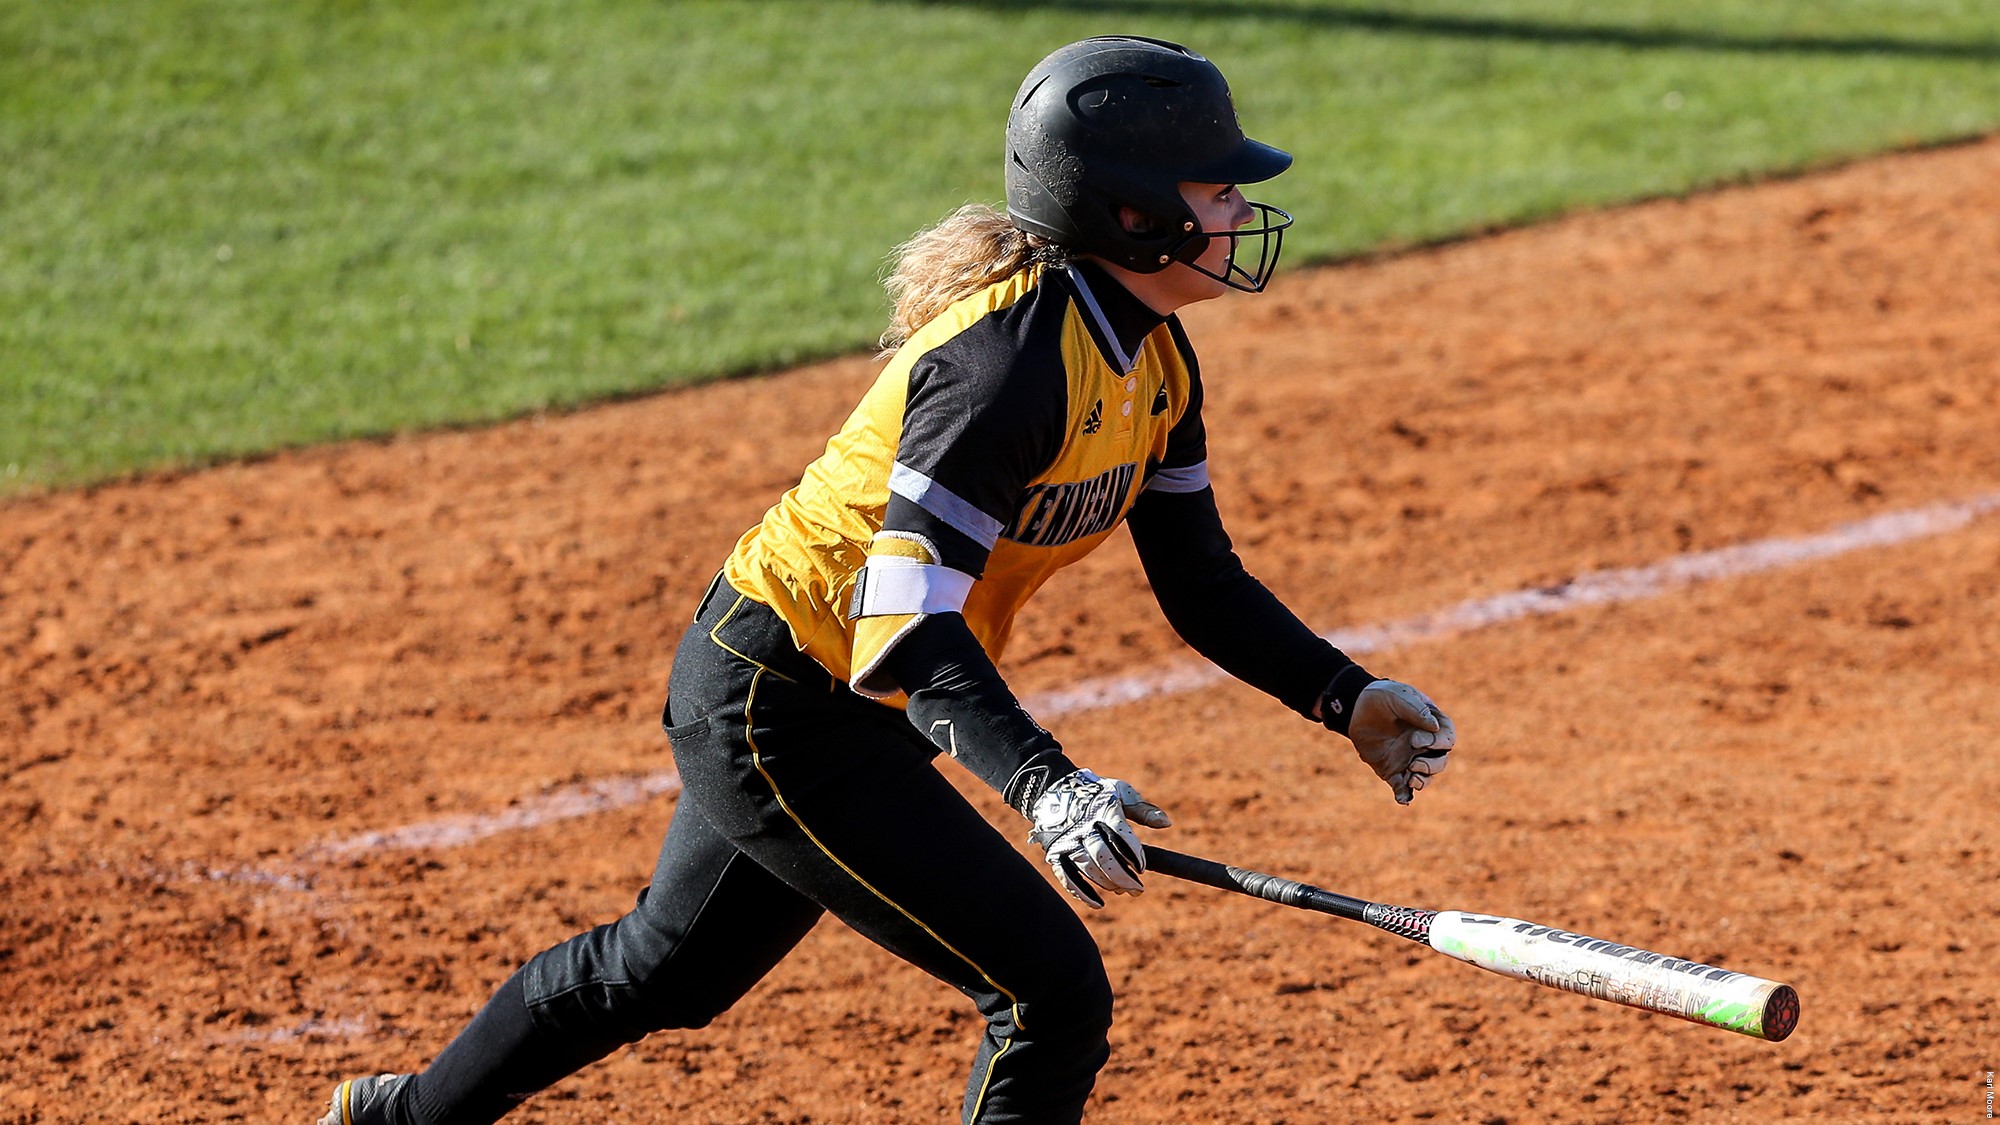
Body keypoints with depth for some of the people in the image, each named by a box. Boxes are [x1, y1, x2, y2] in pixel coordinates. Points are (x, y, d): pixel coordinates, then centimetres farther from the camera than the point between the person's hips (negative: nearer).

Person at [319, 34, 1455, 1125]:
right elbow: (906, 621, -35)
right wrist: (1045, 786, -49)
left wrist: (1349, 698, -5)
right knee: (1056, 994, -10)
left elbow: (1200, 581, 9)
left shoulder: (1153, 360, 0)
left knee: (663, 967, 27)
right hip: (785, 718, -10)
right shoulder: (1011, 361, -29)